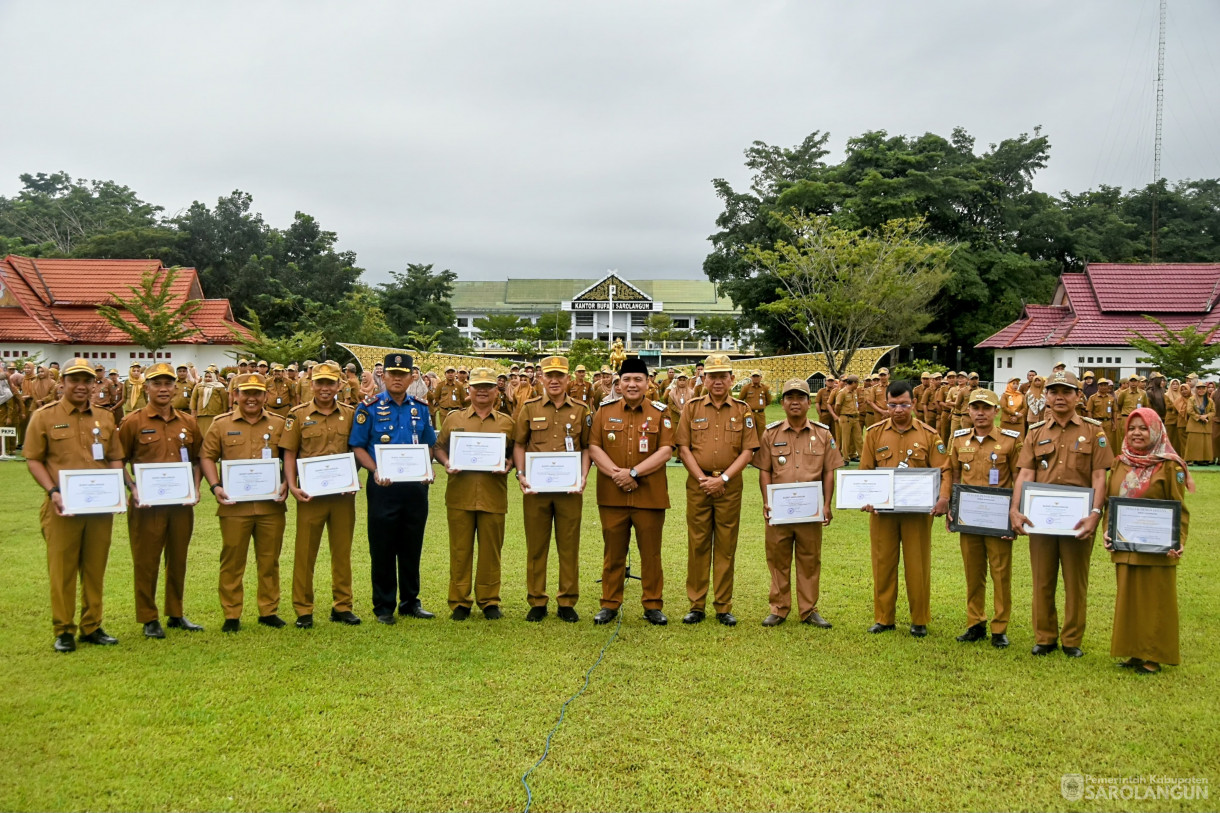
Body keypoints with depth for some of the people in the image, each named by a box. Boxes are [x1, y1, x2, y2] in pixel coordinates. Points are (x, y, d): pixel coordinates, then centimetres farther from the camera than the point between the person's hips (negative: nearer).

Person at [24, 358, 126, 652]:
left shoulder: (105, 418, 11)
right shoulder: (44, 417, 0)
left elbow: (115, 458, 13)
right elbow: (33, 460, -1)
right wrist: (53, 492, -13)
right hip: (63, 507, -3)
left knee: (95, 569, 9)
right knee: (62, 569, 2)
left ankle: (92, 627, 19)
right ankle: (63, 631, 11)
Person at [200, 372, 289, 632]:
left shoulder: (278, 424, 7)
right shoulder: (221, 424, 5)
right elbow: (207, 456, 4)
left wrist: (286, 484, -4)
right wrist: (215, 486, -8)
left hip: (271, 505, 1)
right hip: (234, 506, -1)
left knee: (269, 561, 9)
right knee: (232, 561, 4)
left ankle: (269, 611, 20)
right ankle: (231, 615, 14)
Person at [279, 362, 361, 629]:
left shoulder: (350, 414, 5)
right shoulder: (298, 414, 1)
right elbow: (289, 453, 1)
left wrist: (354, 480, -4)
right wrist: (292, 486, -9)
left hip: (343, 493, 2)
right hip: (310, 494, -2)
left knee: (342, 550, 10)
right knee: (305, 552, 4)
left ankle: (342, 606, 20)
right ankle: (303, 610, 14)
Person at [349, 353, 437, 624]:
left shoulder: (421, 409, 9)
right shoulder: (369, 408, -1)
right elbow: (357, 447, -2)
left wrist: (427, 468, -3)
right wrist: (375, 470, -17)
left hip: (416, 486, 3)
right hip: (383, 487, -3)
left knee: (412, 547, 11)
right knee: (382, 548, 3)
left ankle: (410, 602, 23)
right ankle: (384, 606, 15)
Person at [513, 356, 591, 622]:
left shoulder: (581, 410, 6)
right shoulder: (529, 409, 6)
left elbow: (586, 447, 8)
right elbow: (518, 445, 7)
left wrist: (583, 477, -5)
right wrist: (521, 475, -6)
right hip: (535, 488, 0)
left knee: (569, 547, 5)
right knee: (536, 547, 6)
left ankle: (567, 603, 16)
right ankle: (537, 602, 17)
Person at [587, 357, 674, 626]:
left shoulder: (660, 413, 2)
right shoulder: (604, 410, 5)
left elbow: (665, 451, -6)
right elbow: (594, 447, 0)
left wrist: (633, 472, -15)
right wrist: (616, 473, -14)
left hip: (650, 495, -1)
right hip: (611, 495, 1)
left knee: (651, 553, 7)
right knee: (613, 553, 10)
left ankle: (653, 605, 20)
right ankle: (609, 604, 22)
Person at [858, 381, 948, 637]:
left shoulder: (929, 435, 1)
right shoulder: (874, 433, 4)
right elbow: (864, 471, 6)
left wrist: (940, 502, -16)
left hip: (918, 511, -1)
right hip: (882, 510, 1)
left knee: (918, 566, 5)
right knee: (883, 564, 8)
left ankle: (920, 620, 19)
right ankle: (883, 618, 20)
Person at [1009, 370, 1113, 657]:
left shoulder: (1093, 431, 1)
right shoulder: (1036, 433, 7)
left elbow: (1099, 477, -5)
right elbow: (1025, 474, -1)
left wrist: (1095, 514, -17)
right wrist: (1015, 509, -14)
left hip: (1078, 518, -2)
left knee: (1076, 581, 8)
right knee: (1042, 580, 9)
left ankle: (1072, 640, 19)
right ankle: (1044, 637, 21)